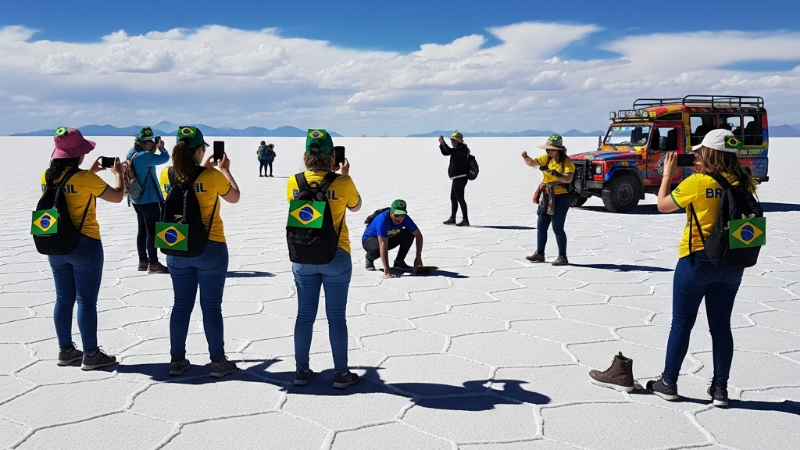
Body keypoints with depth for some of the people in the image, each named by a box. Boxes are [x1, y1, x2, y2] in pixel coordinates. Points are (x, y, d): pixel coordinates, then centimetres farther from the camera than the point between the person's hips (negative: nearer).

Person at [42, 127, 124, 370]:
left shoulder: (47, 177, 2)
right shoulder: (85, 179, -18)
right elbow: (117, 196, -8)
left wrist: (90, 172, 21)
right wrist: (118, 173, 8)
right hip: (84, 245, -7)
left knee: (63, 300, 14)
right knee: (86, 301, 0)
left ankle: (66, 350, 23)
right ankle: (91, 355, 7)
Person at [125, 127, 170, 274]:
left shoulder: (132, 155, 8)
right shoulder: (143, 156, -20)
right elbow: (165, 158, -21)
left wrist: (154, 150, 1)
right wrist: (161, 148, -1)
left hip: (138, 200, 10)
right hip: (149, 200, -10)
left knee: (143, 231, 14)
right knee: (152, 232, -5)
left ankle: (143, 262, 21)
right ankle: (153, 264, -2)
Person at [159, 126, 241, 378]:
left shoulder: (166, 175, -3)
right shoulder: (212, 176, -15)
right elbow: (234, 197, 3)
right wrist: (225, 170, 15)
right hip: (210, 249, -4)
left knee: (181, 305, 14)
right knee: (211, 306, 4)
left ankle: (177, 360, 19)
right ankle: (218, 362, 12)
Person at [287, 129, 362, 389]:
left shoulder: (294, 182, -5)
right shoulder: (342, 183, -12)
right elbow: (355, 207, 7)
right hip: (336, 257, -3)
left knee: (305, 315, 13)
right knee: (336, 317, 6)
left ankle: (301, 370, 21)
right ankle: (341, 374, 14)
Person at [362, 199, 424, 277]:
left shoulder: (405, 218, -20)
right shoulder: (382, 220, -37)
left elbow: (418, 235, -12)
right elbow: (383, 245, -45)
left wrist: (418, 257, -21)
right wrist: (386, 269, -52)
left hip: (389, 238, 5)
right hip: (370, 239, -5)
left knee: (409, 234, -19)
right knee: (378, 248, -40)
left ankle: (399, 262, -4)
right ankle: (369, 258, -3)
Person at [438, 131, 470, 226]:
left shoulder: (462, 149, -15)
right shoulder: (458, 149, 16)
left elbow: (449, 151, -28)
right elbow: (445, 153, 20)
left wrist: (443, 142, -19)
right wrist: (441, 144, 6)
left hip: (460, 177, -11)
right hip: (457, 178, 11)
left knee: (459, 198, -12)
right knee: (453, 198, 18)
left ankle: (465, 220, -12)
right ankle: (452, 219, 29)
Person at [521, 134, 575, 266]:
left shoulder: (567, 162, -12)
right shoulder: (546, 158, 7)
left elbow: (568, 179, -27)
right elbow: (532, 163, 3)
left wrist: (553, 172, -40)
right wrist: (525, 157, -19)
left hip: (560, 198, -7)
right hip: (547, 196, 7)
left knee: (557, 228, -5)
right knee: (541, 226, 11)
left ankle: (563, 257, 3)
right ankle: (539, 253, 22)